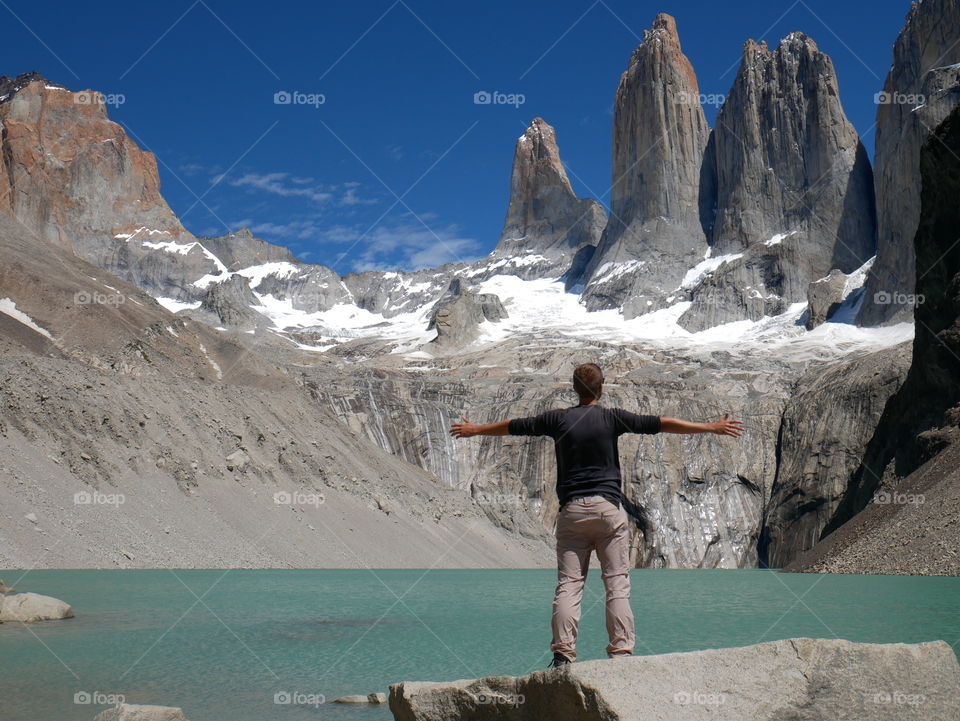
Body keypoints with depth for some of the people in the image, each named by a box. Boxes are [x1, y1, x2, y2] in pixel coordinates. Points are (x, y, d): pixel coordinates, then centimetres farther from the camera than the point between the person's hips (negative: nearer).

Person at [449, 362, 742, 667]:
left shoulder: (558, 419, 7)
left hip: (571, 510, 2)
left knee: (568, 584, 2)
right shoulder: (612, 418, 1)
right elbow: (660, 424, 0)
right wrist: (712, 427, 5)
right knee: (617, 583, -1)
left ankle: (562, 652, -4)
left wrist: (474, 430, 35)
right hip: (608, 507, -2)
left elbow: (513, 426, 19)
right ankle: (620, 651, -6)